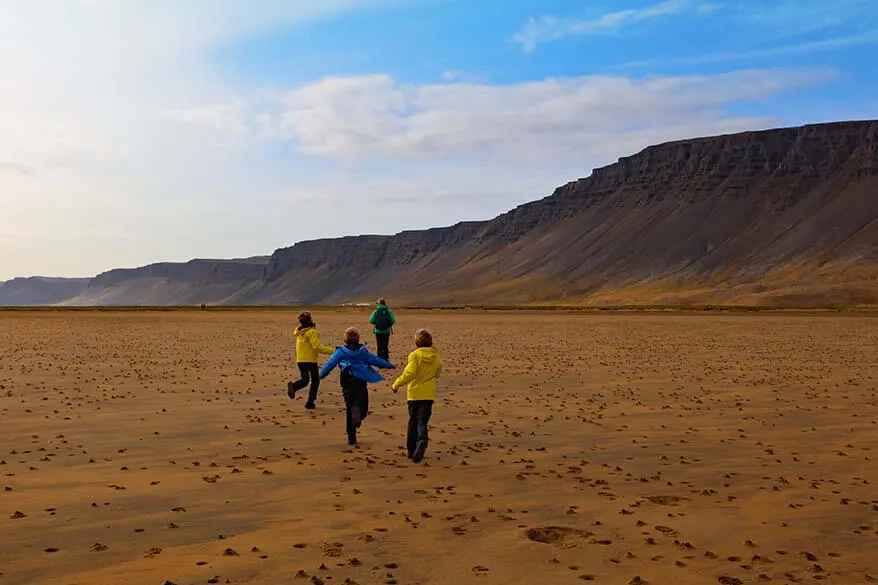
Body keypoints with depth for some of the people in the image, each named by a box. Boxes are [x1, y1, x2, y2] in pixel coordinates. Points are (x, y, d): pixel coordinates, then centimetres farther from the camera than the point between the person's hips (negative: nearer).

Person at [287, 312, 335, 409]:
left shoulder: (299, 331, 5)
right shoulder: (312, 332, -17)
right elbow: (317, 347, -24)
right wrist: (332, 350, -26)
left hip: (300, 360, 6)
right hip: (310, 360, -6)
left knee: (304, 379, 5)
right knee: (315, 380, 10)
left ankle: (293, 386, -28)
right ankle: (310, 403, 9)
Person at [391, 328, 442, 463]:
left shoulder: (415, 355, -11)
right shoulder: (436, 356, 3)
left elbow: (409, 373, -21)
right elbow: (438, 374, 16)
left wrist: (397, 384, -11)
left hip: (414, 393, -2)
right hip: (429, 394, 2)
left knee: (413, 421, 12)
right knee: (422, 421, 0)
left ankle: (411, 450, 19)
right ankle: (422, 439, -31)